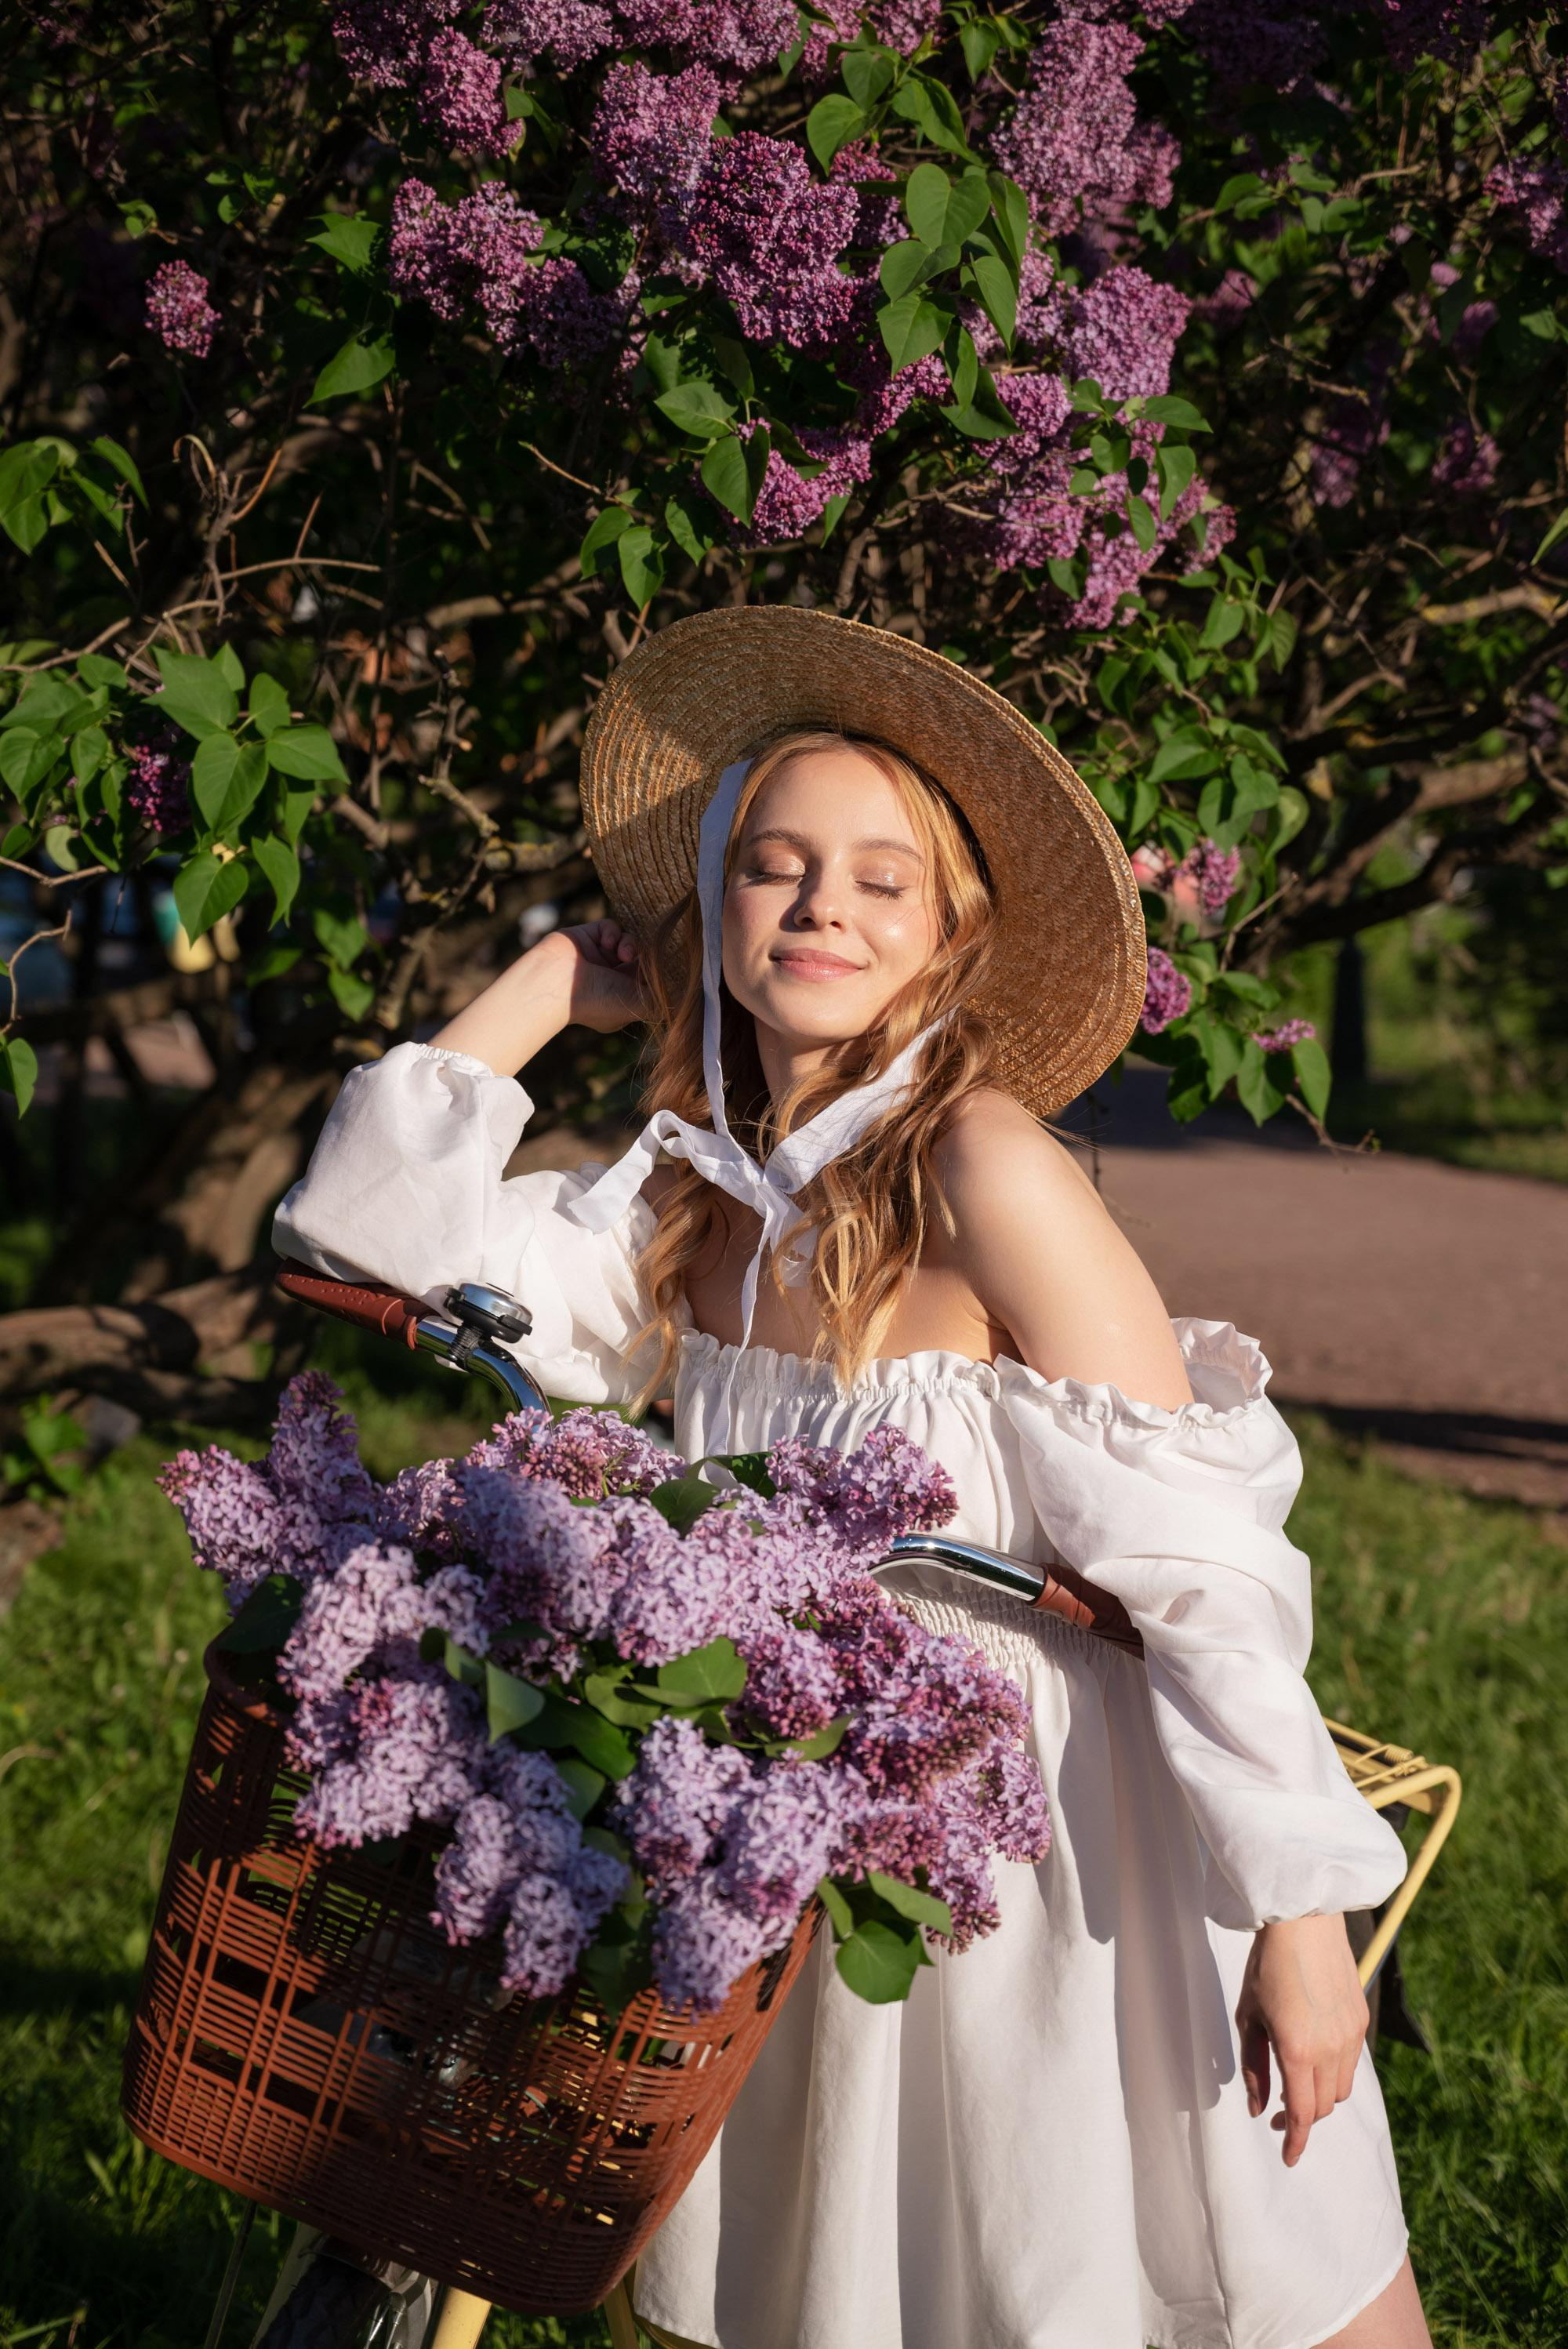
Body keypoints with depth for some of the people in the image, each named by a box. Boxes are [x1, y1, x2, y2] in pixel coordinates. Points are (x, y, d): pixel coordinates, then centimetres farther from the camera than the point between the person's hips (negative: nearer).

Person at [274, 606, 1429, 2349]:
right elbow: (382, 1226, 4)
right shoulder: (699, 1199, 1)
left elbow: (1196, 1561, -19)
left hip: (1067, 1852, -6)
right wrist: (559, 975, 4)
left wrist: (1297, 1908, -21)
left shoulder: (987, 1166, -18)